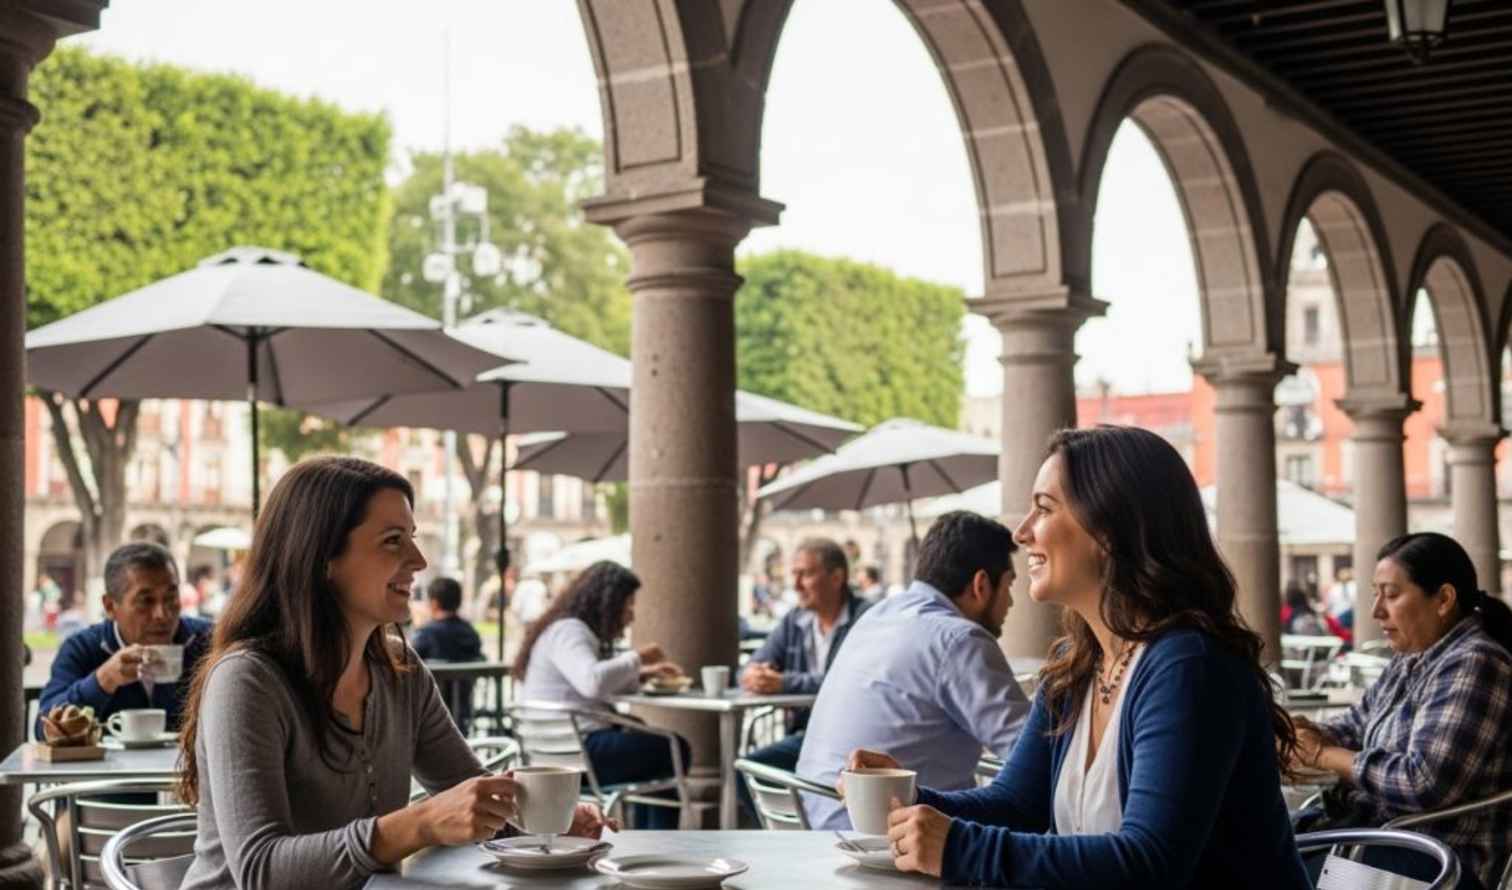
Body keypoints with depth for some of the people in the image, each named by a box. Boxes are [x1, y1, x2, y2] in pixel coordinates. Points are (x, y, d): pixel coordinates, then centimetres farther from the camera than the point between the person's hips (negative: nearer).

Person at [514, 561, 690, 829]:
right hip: (575, 752, -11)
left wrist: (643, 674, 13)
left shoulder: (579, 631, 18)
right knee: (674, 749, -4)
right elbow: (592, 682, -30)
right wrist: (637, 658, -16)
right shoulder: (567, 631, -14)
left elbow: (605, 682, 27)